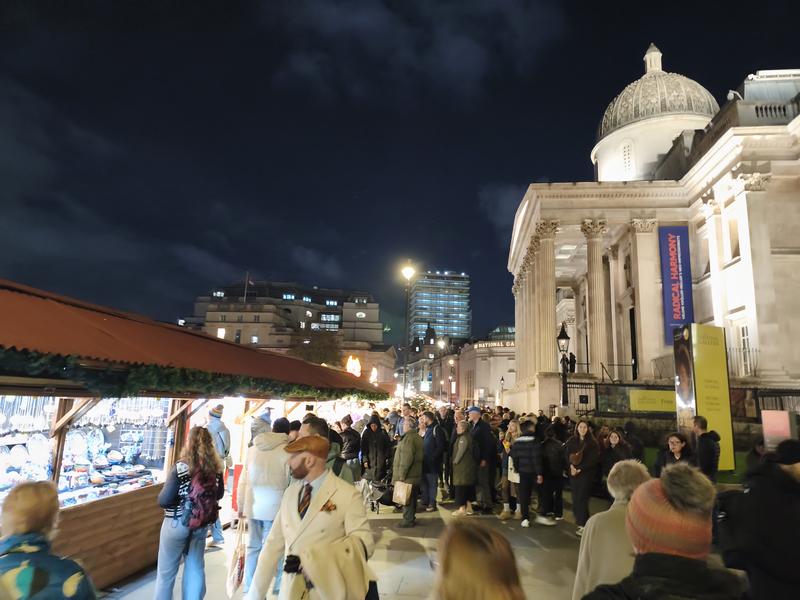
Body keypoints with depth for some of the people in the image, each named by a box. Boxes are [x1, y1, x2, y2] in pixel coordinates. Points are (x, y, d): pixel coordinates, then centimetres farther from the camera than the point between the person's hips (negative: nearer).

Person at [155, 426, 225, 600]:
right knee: (196, 569, 16)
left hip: (176, 523, -4)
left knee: (166, 571, 12)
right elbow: (219, 495, 9)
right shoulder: (216, 468, -6)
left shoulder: (180, 467, -19)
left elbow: (164, 500, -17)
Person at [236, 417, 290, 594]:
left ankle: (248, 586, 26)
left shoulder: (253, 448, 6)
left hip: (253, 506, 5)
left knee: (253, 546, 17)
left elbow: (243, 480, 10)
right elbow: (290, 483, -9)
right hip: (274, 507, -5)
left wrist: (241, 505, 20)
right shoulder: (287, 451, -10)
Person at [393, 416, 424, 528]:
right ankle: (411, 518, 25)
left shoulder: (408, 438, -19)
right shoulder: (417, 437, 13)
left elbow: (406, 458, -25)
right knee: (412, 497, 16)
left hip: (408, 476, -10)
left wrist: (401, 474, -20)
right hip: (416, 474, 10)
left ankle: (408, 520, 5)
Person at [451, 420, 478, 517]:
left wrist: (455, 461, -8)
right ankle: (469, 507, 21)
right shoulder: (469, 436, 11)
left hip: (463, 466, -10)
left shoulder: (463, 438, -19)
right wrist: (456, 461, 14)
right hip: (469, 465, 10)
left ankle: (462, 509, 0)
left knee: (460, 487, -4)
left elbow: (461, 451, -21)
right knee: (469, 487, 14)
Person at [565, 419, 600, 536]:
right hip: (573, 473, 4)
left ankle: (583, 524, -1)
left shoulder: (592, 442, -3)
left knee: (581, 498, -7)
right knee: (575, 498, 3)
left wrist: (580, 469, -14)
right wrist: (571, 466, -12)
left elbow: (593, 459, -8)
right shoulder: (571, 441, 8)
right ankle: (579, 520, 15)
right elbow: (567, 456, 7)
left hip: (586, 474, -4)